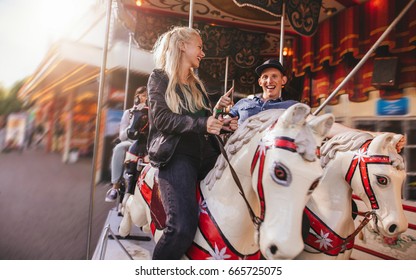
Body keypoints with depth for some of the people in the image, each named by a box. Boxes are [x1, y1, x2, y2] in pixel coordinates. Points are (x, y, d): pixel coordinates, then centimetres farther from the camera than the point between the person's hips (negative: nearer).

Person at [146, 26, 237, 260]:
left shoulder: (197, 84, 24)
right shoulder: (159, 78, 6)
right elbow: (161, 118, -9)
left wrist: (223, 124, 5)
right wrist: (201, 124, -21)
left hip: (205, 153, 7)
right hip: (176, 154, -6)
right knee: (183, 227, -17)